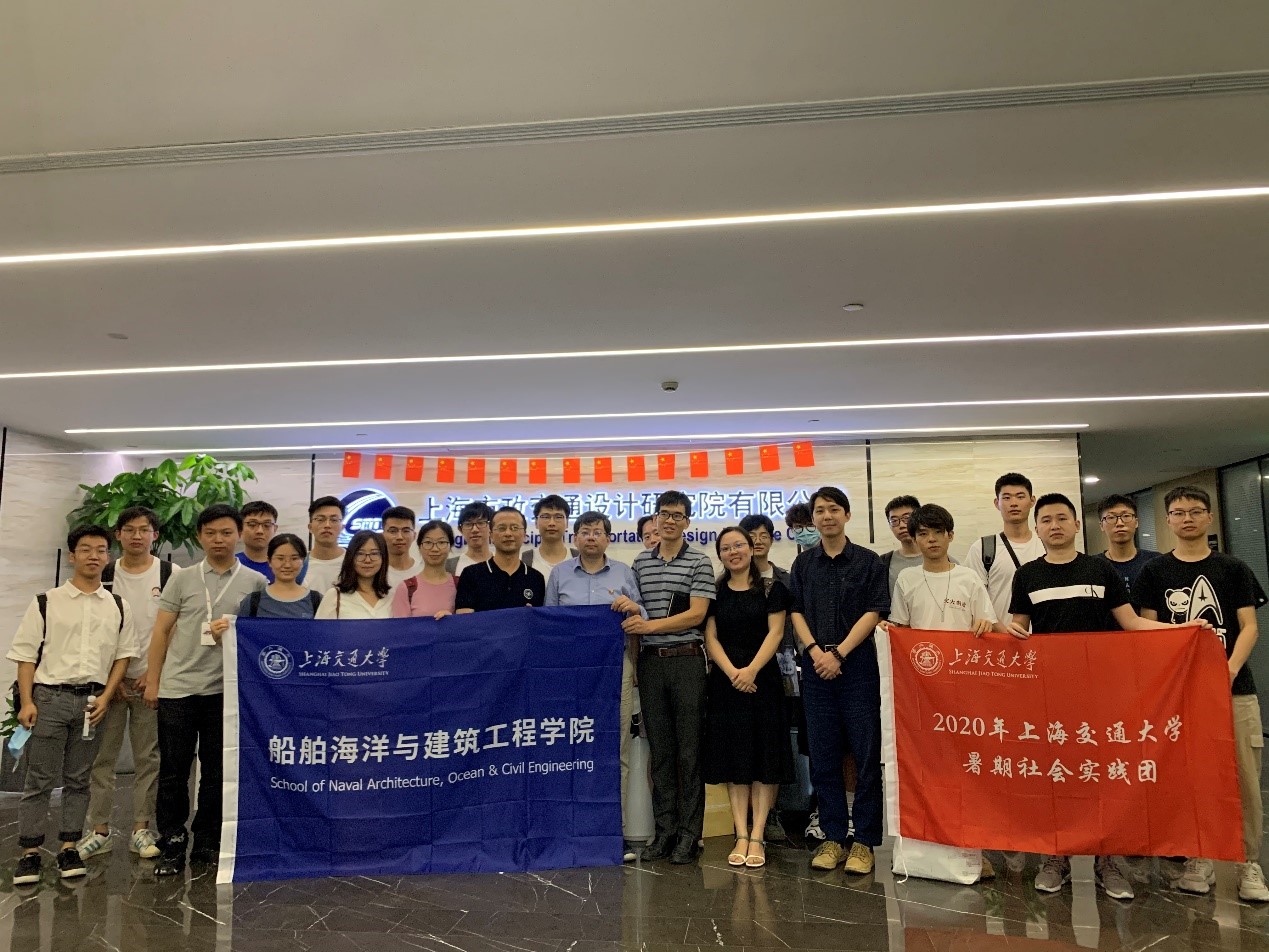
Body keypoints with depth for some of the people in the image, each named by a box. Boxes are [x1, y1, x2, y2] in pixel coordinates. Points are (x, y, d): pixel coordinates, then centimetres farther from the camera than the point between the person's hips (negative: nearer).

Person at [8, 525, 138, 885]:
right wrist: (26, 702, -8)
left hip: (93, 700, 2)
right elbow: (26, 654, 0)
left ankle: (68, 848, 18)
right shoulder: (46, 602, 1)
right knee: (40, 779, 1)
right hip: (50, 696, -2)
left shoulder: (118, 607, 8)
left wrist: (106, 697, -2)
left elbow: (124, 655, 9)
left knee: (78, 779, 9)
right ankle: (30, 852, 11)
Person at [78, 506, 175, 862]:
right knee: (102, 755, 3)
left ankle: (142, 829, 12)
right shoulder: (103, 576, 4)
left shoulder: (170, 575, 0)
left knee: (148, 757, 3)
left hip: (151, 679, -1)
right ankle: (98, 829, 13)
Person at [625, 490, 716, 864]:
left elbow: (696, 614, -10)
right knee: (659, 749, 9)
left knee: (689, 749, 1)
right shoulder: (639, 562, 11)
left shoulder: (699, 562, -1)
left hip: (687, 661, -4)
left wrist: (649, 625, -16)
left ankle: (689, 833, 9)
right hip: (650, 661, 4)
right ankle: (665, 830, 17)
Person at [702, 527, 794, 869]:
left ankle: (757, 836, 4)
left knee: (764, 757, -2)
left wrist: (751, 670, -16)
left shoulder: (771, 589, 4)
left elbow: (775, 633, -4)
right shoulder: (714, 593, 9)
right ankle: (741, 836, 8)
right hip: (726, 682, 2)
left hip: (762, 680, -2)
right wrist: (732, 672, -12)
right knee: (733, 758, 3)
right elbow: (710, 638, 3)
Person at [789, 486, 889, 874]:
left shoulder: (868, 561, 2)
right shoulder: (803, 563, 11)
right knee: (823, 756, 6)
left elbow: (873, 613, -4)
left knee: (866, 755, 0)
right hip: (816, 667, 3)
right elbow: (796, 612, 7)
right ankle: (833, 837, 16)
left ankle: (864, 841, 9)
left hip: (857, 665, -3)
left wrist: (839, 653, -12)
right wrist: (815, 650, -9)